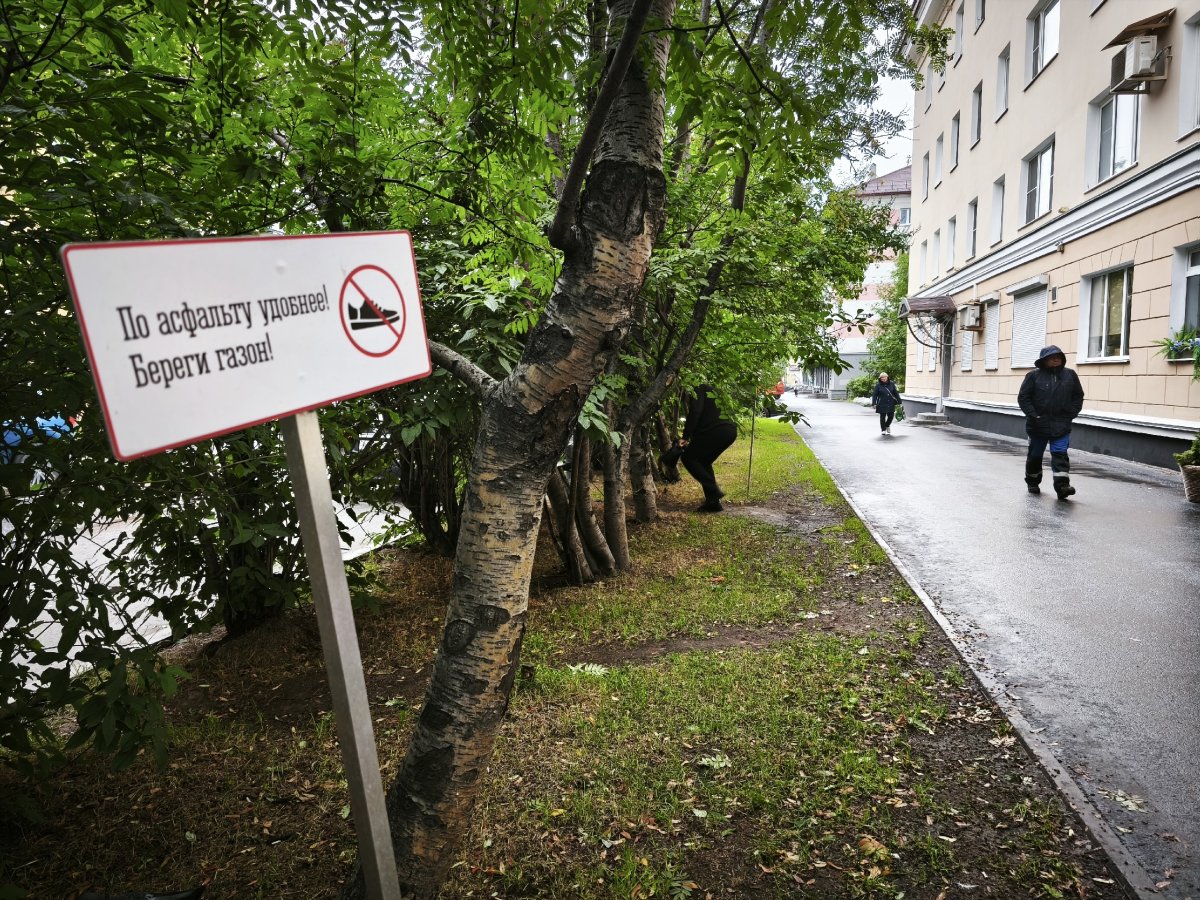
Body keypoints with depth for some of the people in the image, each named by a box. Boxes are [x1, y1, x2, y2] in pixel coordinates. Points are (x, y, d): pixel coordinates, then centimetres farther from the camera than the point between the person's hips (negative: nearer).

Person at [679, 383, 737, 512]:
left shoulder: (698, 389, 2)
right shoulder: (710, 389, 30)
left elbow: (695, 412, -13)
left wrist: (686, 437, -14)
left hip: (716, 431, -9)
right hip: (731, 431, 9)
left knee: (688, 458, 4)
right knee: (703, 462, 21)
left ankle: (714, 491, -7)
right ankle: (713, 501, 15)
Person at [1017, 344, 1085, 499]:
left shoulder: (1070, 375, 5)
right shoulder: (1033, 376, -3)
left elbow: (1078, 396, 12)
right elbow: (1023, 398, -3)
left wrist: (1071, 414, 1)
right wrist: (1033, 415, -11)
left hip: (1061, 426, 1)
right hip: (1038, 425, -1)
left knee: (1060, 454, -10)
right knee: (1035, 455, 12)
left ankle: (1062, 485, -15)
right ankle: (1032, 483, 30)